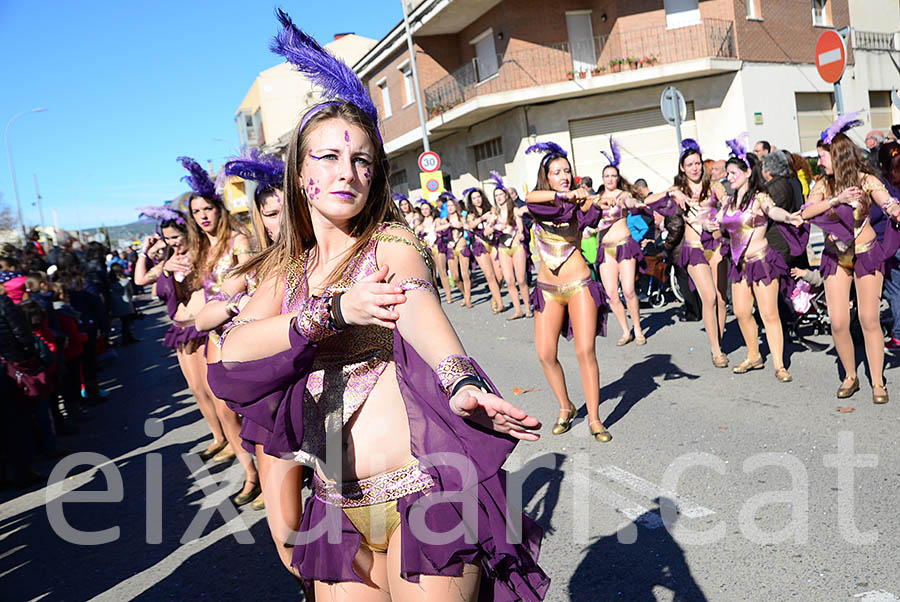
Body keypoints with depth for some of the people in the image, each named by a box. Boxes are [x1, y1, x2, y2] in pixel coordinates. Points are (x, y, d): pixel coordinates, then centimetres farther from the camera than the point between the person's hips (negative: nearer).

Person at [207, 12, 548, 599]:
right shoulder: (287, 268, 7)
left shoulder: (393, 243, -5)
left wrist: (460, 384, -48)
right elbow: (231, 354, -8)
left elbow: (419, 306, -28)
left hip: (422, 492, -4)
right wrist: (334, 312, -22)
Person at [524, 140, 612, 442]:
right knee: (546, 355, -1)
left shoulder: (578, 202, 1)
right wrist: (563, 195, -31)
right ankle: (566, 407, 22)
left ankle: (594, 418, 4)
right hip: (548, 289, 2)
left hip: (579, 286, -2)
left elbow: (592, 219, -21)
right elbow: (529, 199, -22)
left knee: (585, 351, -9)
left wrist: (586, 201, -38)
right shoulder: (537, 204, 3)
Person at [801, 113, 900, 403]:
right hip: (836, 257, 2)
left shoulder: (866, 180, -9)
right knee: (838, 322, -2)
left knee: (869, 319, -3)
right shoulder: (823, 184, -2)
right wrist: (838, 199, -29)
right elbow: (806, 212, -17)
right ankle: (850, 377, 17)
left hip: (866, 254, -2)